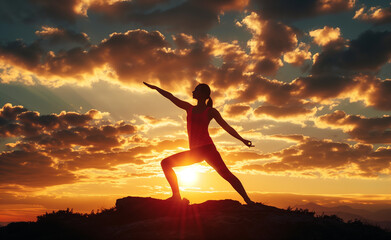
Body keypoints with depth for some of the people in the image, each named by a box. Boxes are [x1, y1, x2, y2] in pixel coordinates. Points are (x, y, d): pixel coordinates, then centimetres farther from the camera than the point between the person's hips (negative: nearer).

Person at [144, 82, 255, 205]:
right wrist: (156, 88, 29)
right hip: (194, 152, 6)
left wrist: (242, 139, -12)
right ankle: (176, 195, -3)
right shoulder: (189, 108, 18)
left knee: (225, 173, -19)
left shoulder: (210, 111, 4)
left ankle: (248, 201, -18)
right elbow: (171, 97, 24)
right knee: (165, 163, 1)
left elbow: (226, 127, 0)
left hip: (207, 148, -5)